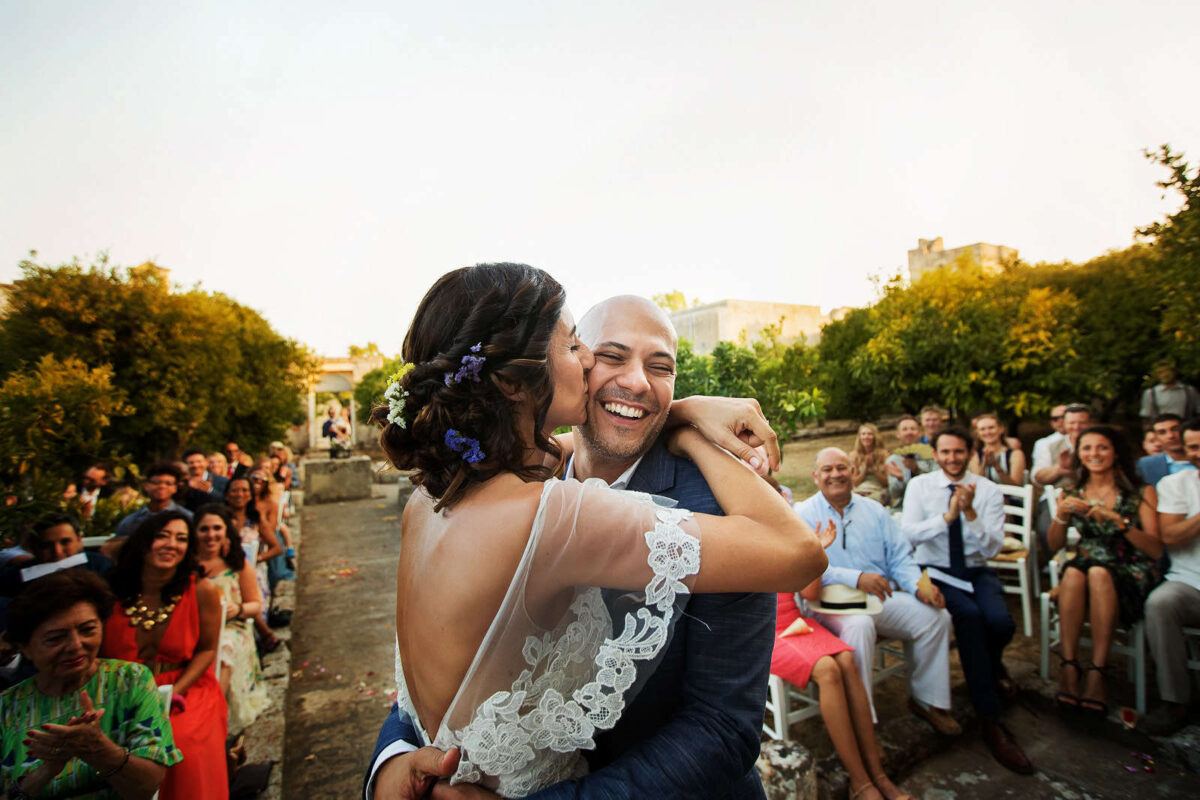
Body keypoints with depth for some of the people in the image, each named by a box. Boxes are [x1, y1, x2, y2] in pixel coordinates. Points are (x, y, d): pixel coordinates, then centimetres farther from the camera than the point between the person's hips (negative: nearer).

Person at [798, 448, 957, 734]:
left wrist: (919, 586, -10)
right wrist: (857, 579, -27)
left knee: (936, 616, -12)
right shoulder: (804, 514, -3)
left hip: (881, 598, 6)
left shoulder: (874, 510, 14)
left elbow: (899, 557, 10)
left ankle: (927, 699, 9)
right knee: (859, 625, -35)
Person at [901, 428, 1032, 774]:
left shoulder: (988, 490, 0)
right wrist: (947, 516, -27)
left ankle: (992, 664, 16)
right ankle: (990, 721, -19)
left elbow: (991, 547, -8)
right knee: (969, 615, -31)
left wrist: (970, 513, -23)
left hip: (977, 572, 2)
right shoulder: (919, 486, -2)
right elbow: (908, 532, -16)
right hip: (936, 572, -2)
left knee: (1001, 622, -26)